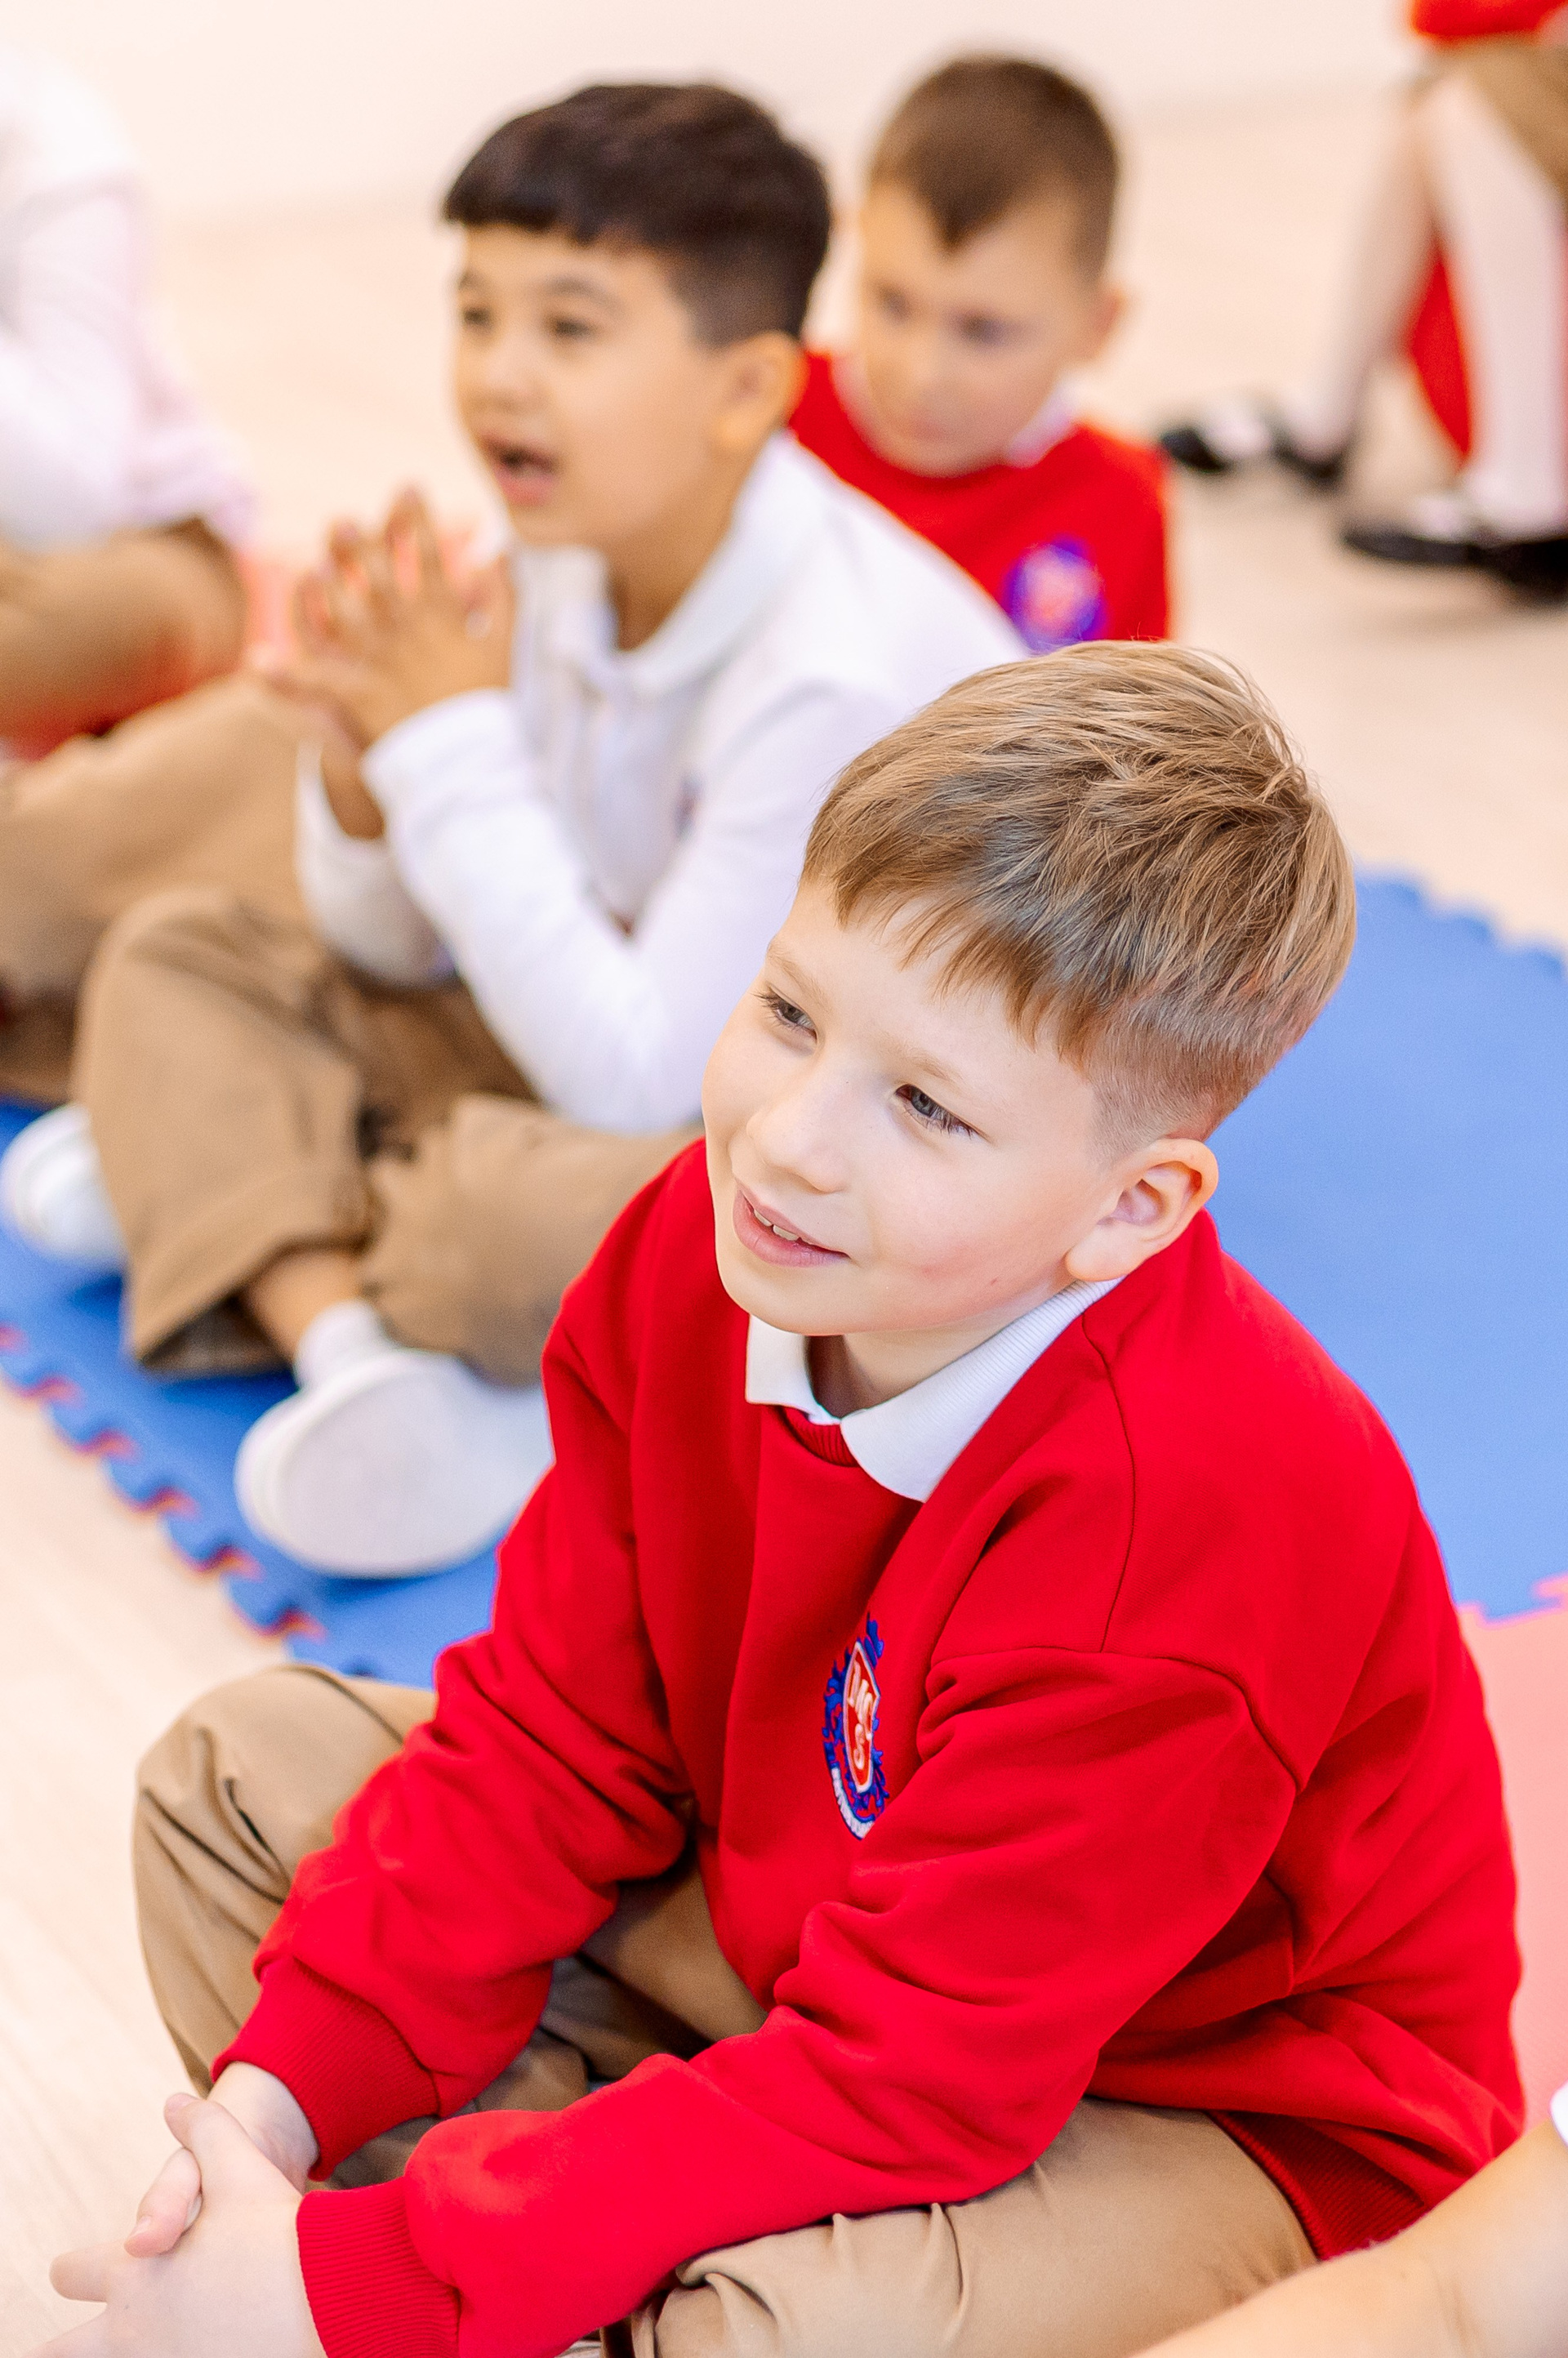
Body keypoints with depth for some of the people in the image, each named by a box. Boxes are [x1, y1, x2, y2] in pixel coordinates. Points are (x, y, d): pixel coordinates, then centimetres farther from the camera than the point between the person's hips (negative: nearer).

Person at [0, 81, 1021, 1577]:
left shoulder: (840, 675, -27)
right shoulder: (566, 564, -4)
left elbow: (647, 1082, -29)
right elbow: (394, 958, 7)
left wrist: (456, 746, -24)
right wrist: (374, 755, -16)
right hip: (632, 1063, 9)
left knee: (533, 1213, -40)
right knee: (173, 957, 0)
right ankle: (346, 1335, -22)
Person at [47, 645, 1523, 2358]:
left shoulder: (1176, 1527, -36)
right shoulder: (699, 1255, -15)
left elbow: (902, 2081, -33)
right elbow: (559, 1722, -4)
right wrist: (286, 2085, -15)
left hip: (1200, 2109, -6)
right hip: (793, 1923, 7)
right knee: (247, 1772, 4)